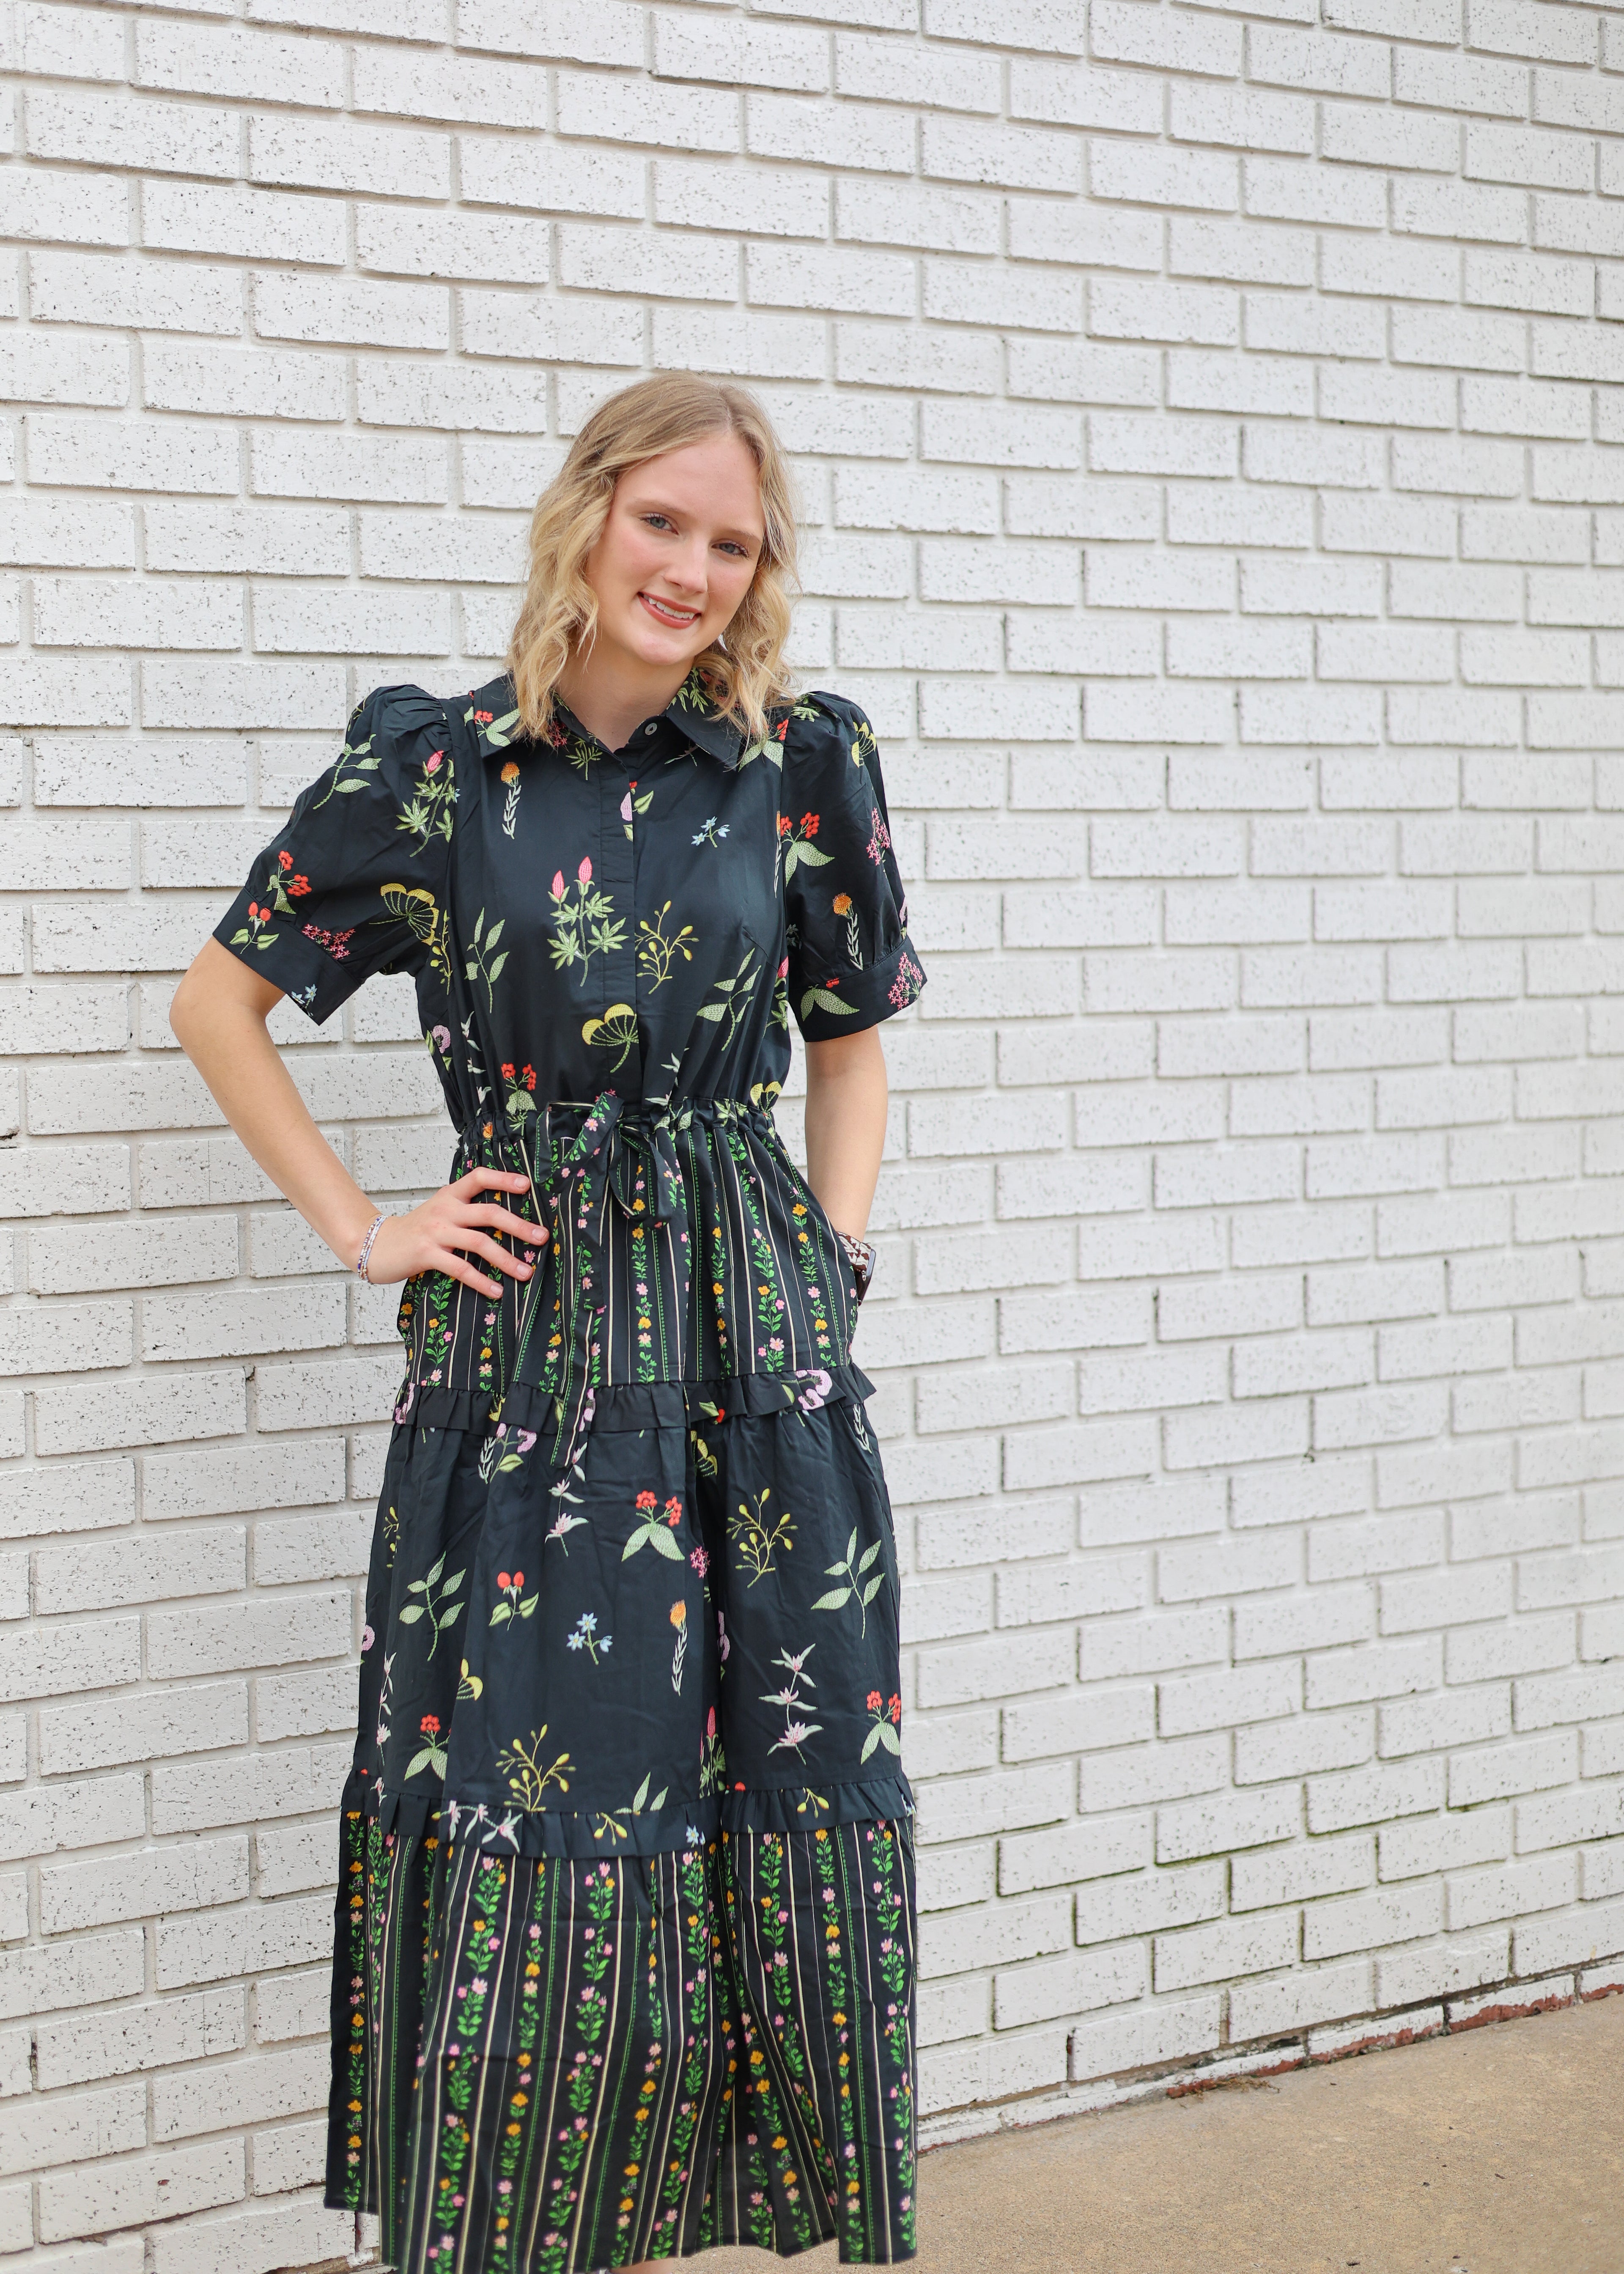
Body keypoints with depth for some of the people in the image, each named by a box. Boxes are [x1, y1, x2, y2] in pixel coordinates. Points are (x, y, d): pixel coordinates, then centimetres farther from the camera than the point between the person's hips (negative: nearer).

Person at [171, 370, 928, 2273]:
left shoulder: (802, 761, 3)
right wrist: (361, 1228, 2)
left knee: (796, 1788, 5)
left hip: (759, 1333, 2)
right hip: (528, 1330, -2)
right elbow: (221, 998, 7)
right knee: (537, 1803, 0)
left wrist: (834, 1252, 5)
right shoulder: (433, 766, -2)